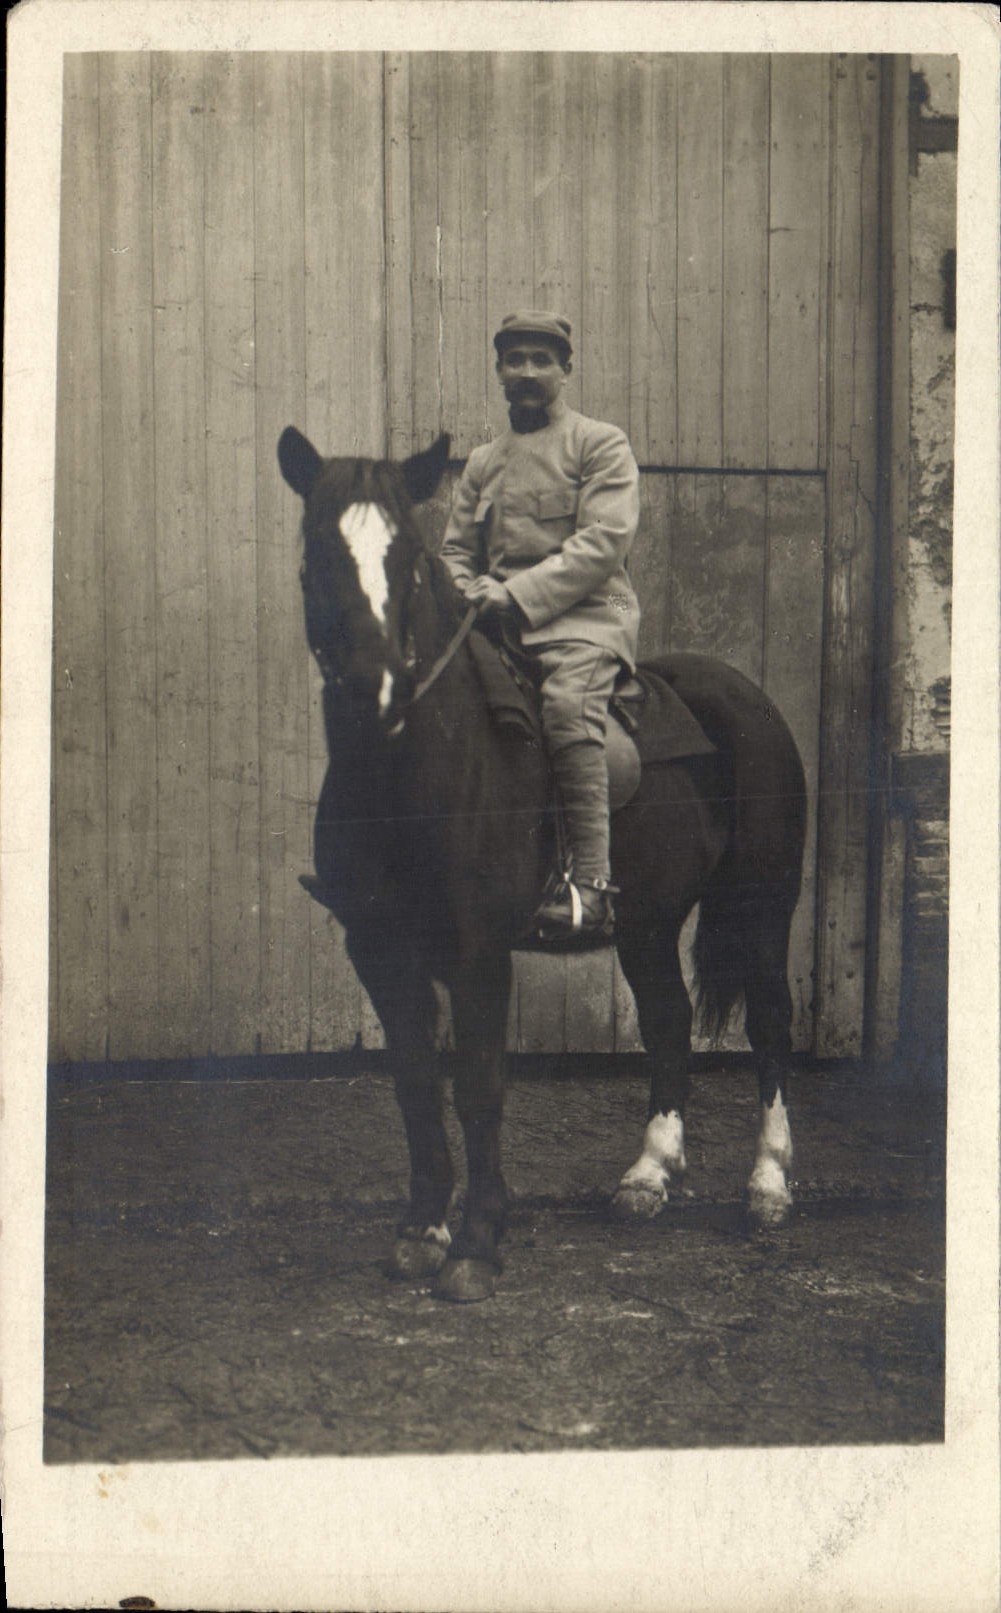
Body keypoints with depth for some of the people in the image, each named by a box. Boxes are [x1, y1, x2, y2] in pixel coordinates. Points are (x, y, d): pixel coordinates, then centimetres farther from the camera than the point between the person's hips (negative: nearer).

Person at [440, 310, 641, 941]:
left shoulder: (601, 444, 6)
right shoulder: (483, 462, 23)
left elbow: (605, 540, -8)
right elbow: (455, 551, 23)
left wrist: (521, 595, -17)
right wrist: (477, 600, -1)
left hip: (583, 616, -6)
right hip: (498, 625, 6)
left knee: (568, 699, -35)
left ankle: (593, 886, -36)